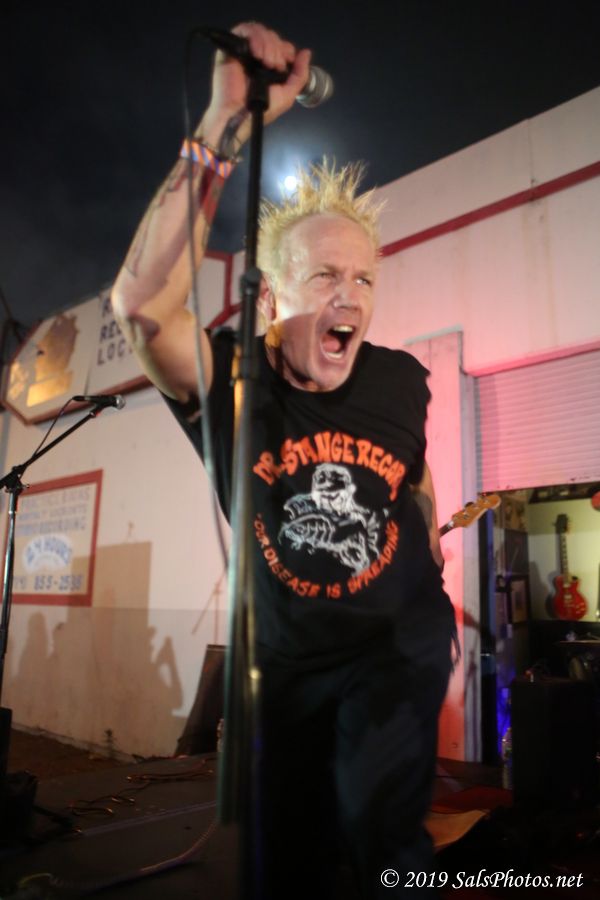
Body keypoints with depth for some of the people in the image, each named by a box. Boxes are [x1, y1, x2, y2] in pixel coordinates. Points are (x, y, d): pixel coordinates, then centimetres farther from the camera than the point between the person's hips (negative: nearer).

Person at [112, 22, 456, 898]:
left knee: (377, 824, -20)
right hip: (288, 658, 1)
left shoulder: (400, 379, -10)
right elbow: (141, 303, -37)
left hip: (402, 639, 0)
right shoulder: (230, 379, -17)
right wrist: (224, 129, -42)